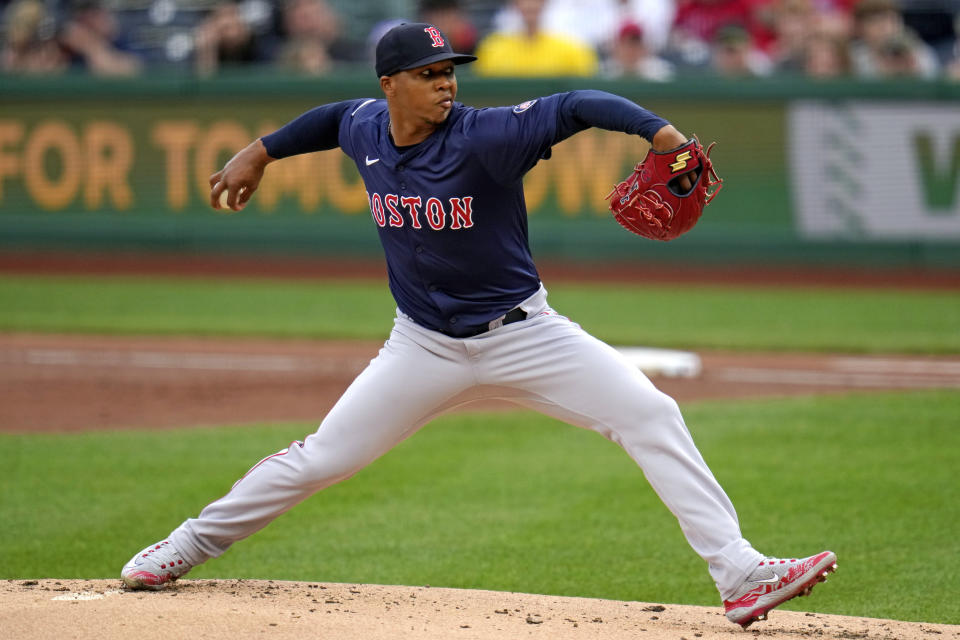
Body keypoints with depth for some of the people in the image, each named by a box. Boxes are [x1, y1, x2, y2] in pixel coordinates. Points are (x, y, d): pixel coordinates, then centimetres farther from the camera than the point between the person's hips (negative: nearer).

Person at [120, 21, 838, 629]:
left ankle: (739, 572, -17)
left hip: (521, 335, -3)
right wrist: (262, 151, 25)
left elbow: (576, 108, -32)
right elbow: (334, 116, 20)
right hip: (425, 348, 3)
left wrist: (659, 130, -47)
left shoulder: (483, 136, -21)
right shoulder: (365, 128, -5)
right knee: (320, 458, 5)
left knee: (652, 416, -18)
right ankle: (192, 544, 26)